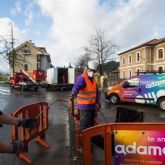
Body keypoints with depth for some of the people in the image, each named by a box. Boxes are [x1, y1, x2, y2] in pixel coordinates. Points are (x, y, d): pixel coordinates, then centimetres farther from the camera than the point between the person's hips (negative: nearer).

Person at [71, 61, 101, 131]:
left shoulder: (93, 79, 11)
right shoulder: (81, 79, -17)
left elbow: (96, 92, 19)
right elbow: (76, 86, -39)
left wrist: (97, 102, 11)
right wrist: (74, 93, -60)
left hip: (92, 105, 9)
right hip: (84, 106, -9)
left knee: (91, 124, 21)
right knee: (85, 125, -6)